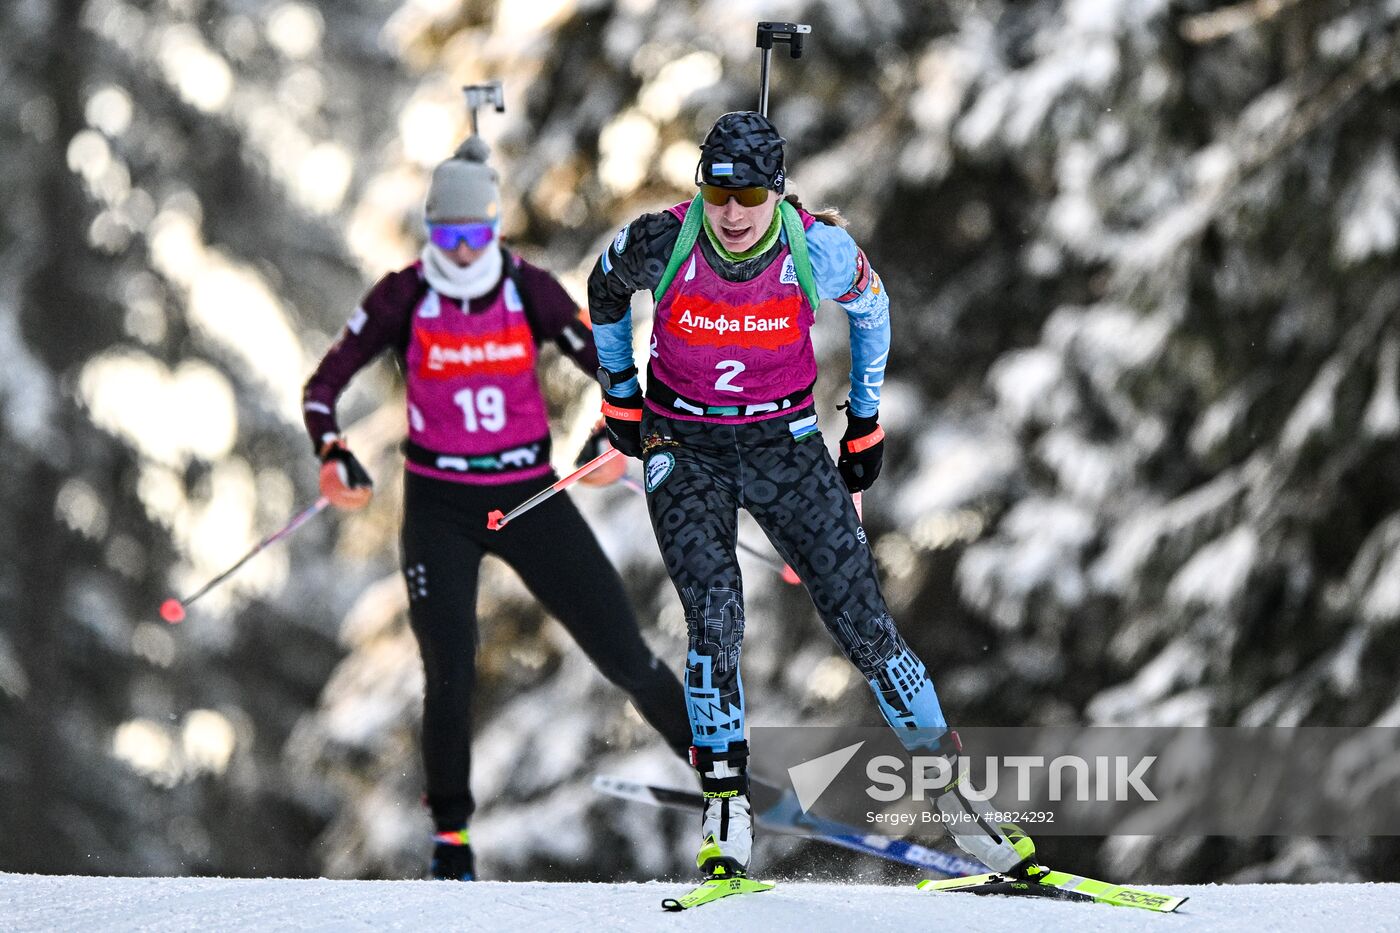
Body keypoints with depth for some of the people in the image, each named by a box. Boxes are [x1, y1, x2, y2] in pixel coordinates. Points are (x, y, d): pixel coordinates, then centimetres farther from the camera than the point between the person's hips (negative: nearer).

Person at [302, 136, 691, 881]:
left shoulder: (528, 290, -6)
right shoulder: (404, 299, -7)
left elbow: (604, 363, -3)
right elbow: (324, 385, -5)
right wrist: (334, 456, -23)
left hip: (530, 496, 1)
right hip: (440, 506, -1)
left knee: (624, 652, -2)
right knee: (450, 672, -13)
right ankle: (450, 834, 6)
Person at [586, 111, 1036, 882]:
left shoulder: (819, 250, -17)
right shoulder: (659, 245, -18)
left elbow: (870, 308, 7)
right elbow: (605, 294, 6)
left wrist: (866, 422, 12)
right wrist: (618, 394, 14)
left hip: (784, 447, 1)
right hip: (684, 448, 0)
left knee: (863, 622, -4)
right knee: (714, 615, -20)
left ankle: (956, 790, 7)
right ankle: (725, 808, -10)